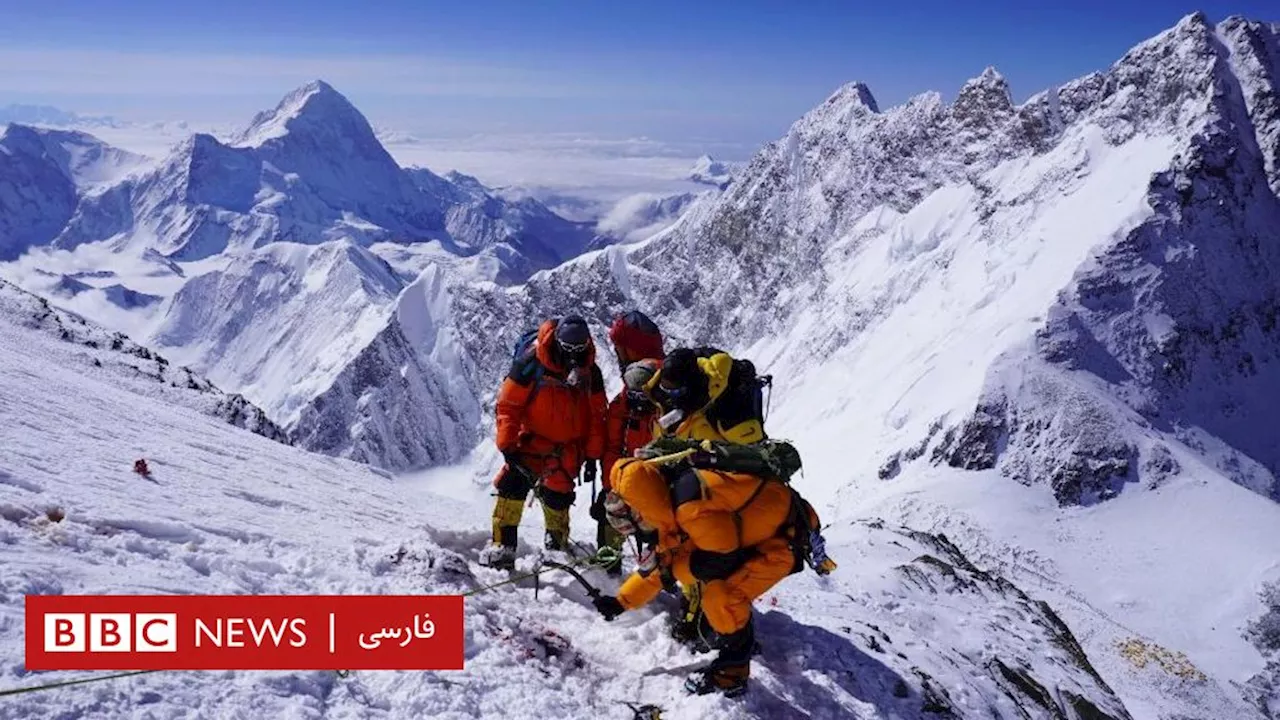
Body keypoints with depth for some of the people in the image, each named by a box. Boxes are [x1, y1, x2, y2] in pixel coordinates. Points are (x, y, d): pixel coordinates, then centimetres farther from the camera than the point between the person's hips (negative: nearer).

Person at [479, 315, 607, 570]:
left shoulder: (591, 372, -6)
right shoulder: (530, 364, -18)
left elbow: (597, 415, 4)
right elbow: (508, 406, -13)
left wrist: (593, 455, 2)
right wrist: (508, 446, -16)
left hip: (568, 446, 1)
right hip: (532, 438, -1)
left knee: (556, 493, -6)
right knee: (514, 483, -16)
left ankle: (557, 540, 22)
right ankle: (502, 544, -8)